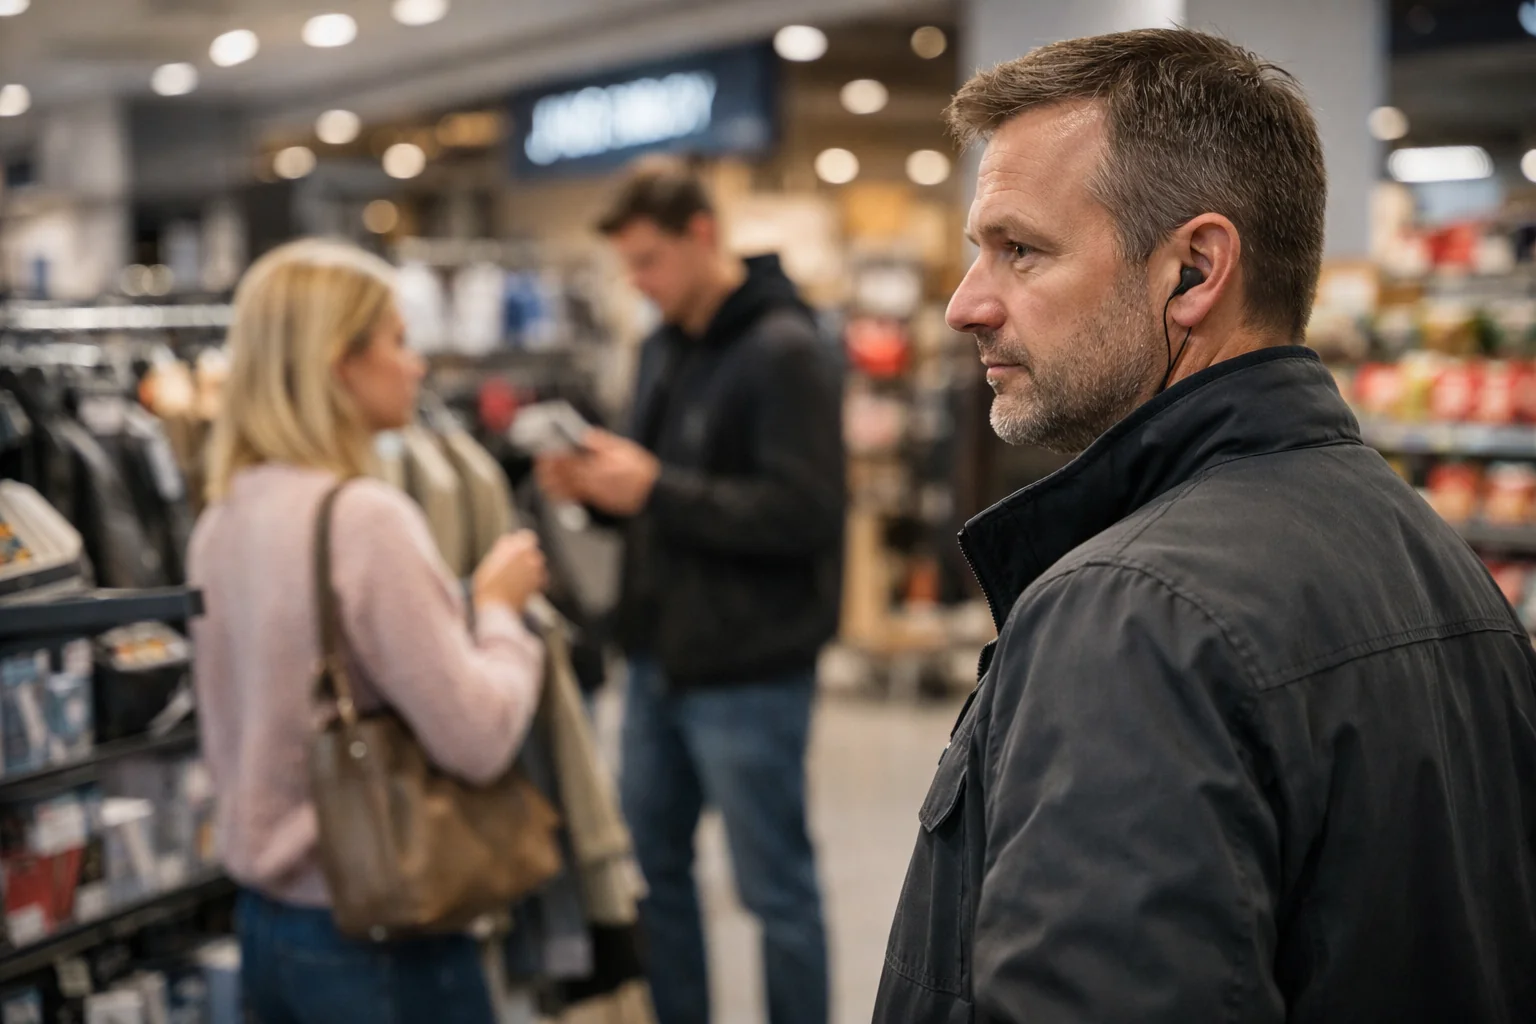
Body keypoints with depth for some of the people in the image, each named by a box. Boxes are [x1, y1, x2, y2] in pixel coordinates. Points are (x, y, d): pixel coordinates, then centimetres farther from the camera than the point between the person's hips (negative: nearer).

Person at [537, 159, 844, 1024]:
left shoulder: (785, 351, -14)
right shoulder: (666, 348, 11)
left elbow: (802, 512, -22)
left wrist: (655, 489, -22)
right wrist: (597, 485, -2)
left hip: (749, 674, -8)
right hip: (661, 659, 8)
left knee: (776, 887, 4)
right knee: (653, 863, 18)